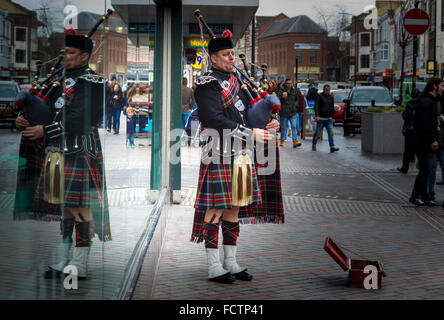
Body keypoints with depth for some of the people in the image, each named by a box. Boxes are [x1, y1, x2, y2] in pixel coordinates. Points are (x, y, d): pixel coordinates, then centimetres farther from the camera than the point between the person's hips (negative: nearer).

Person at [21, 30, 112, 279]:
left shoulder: (92, 82, -7)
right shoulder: (61, 80, 18)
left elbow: (80, 120, -16)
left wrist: (45, 131, -15)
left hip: (80, 153, -8)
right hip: (56, 153, 8)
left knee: (79, 208, -5)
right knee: (58, 207, 10)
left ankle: (80, 264, 1)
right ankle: (62, 261, 19)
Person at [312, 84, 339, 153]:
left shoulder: (331, 97, 11)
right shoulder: (320, 96, -5)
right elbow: (316, 106, -12)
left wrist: (333, 117, 17)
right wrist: (317, 115, -23)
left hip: (329, 119, 4)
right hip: (321, 118, -4)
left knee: (331, 133, -7)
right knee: (317, 132, 5)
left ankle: (332, 147, -12)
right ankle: (314, 145, 22)